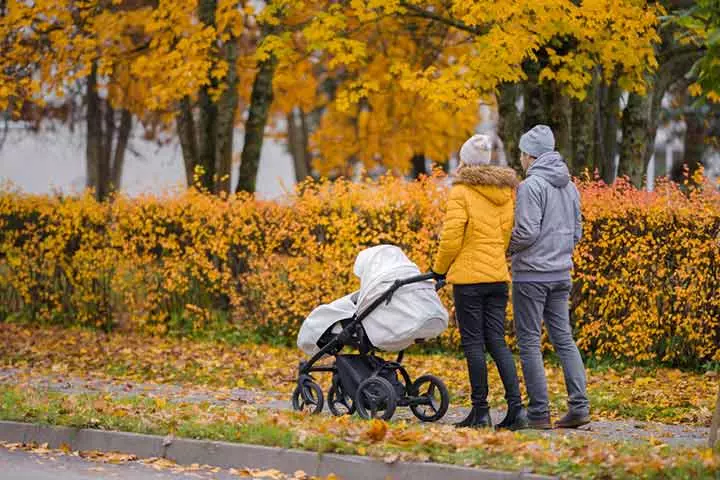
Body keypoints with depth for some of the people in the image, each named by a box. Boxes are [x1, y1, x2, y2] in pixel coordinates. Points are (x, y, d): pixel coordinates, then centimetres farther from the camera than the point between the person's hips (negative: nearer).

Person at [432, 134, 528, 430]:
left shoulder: (462, 192, -9)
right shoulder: (507, 192, 10)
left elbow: (451, 239, -13)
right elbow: (512, 232, 10)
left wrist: (439, 269, 2)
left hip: (468, 276, -6)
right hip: (498, 275, 6)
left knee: (474, 343, 0)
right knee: (497, 342, 8)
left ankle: (480, 411, 1)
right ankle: (516, 407, -1)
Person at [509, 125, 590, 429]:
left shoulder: (531, 186, -14)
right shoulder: (569, 187, 12)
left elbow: (526, 232, -19)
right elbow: (577, 232, 16)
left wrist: (505, 247, -2)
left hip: (532, 275, -8)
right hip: (561, 273, 8)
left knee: (529, 342, -2)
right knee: (563, 339, 11)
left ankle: (539, 413, -4)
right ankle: (579, 406, 2)